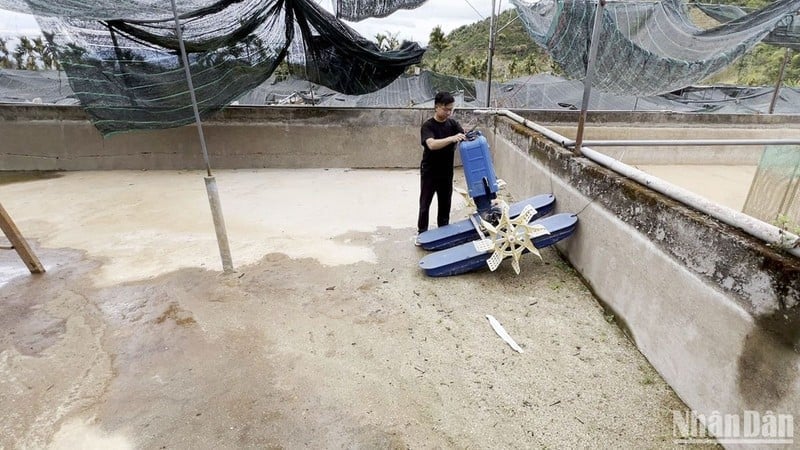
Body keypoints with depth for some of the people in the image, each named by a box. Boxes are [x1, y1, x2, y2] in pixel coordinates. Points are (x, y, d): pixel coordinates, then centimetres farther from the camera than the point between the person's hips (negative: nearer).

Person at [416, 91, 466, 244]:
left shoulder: (453, 123, 1)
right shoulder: (428, 126, -15)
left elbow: (464, 138, -9)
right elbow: (432, 144, -32)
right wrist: (451, 139, -44)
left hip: (446, 172, 4)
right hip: (429, 172, -4)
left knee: (445, 203, 14)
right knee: (425, 203, 7)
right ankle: (421, 233, 21)